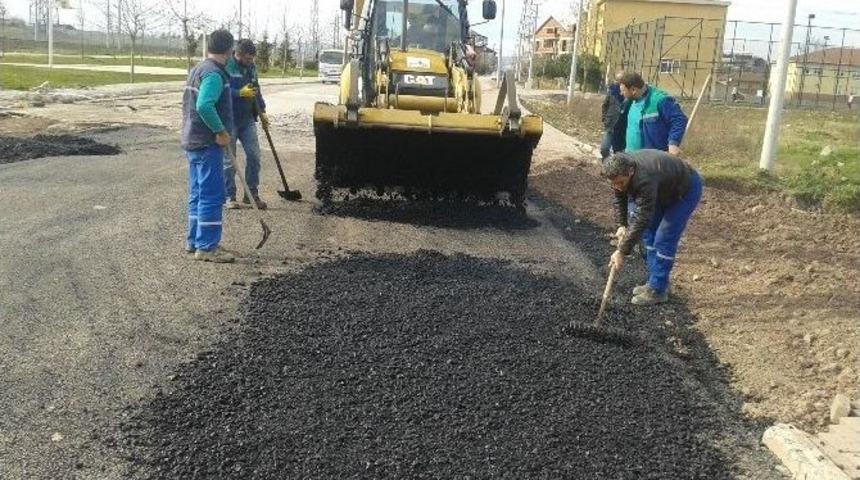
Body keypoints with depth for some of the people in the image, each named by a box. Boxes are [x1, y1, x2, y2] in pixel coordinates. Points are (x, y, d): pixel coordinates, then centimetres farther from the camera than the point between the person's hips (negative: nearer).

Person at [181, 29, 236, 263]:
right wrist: (221, 131, -21)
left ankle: (194, 241, 22)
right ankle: (206, 247, -3)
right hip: (208, 143, -10)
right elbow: (204, 106, -30)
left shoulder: (198, 69, 16)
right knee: (212, 195, -6)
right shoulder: (214, 74, -16)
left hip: (194, 140, 10)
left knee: (198, 193, 15)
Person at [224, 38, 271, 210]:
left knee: (254, 155, 4)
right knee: (229, 160, 3)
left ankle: (252, 194, 16)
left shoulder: (251, 67, 8)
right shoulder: (227, 67, -13)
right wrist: (240, 93, -27)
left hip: (248, 119, 6)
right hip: (229, 120, -6)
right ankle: (229, 196, 13)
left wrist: (261, 112, 16)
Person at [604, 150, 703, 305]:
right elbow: (619, 198, 2)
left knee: (664, 239, -13)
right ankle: (655, 282, 17)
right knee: (649, 233, 7)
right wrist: (622, 225, -5)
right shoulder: (620, 171, -17)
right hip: (665, 190, 8)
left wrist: (622, 252, -36)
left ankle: (657, 290, -4)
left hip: (687, 190, -8)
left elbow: (642, 220, -39)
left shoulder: (644, 180, -42)